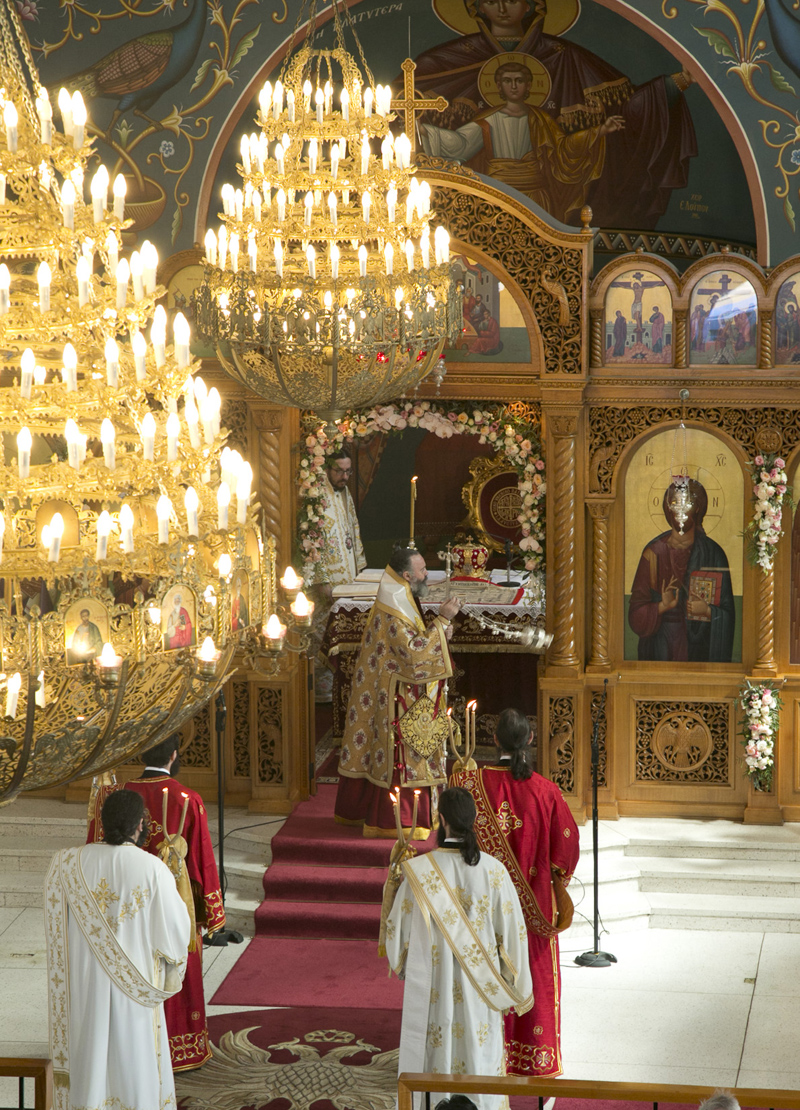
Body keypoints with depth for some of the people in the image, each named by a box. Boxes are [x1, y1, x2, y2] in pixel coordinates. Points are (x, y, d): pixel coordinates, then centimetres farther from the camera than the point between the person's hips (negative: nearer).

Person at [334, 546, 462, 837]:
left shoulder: (401, 602, 11)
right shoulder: (391, 611, -22)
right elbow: (415, 653, -28)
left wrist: (439, 631, 1)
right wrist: (442, 619, -27)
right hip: (398, 700, -10)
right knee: (400, 758, -5)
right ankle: (395, 821, 1)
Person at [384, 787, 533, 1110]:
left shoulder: (419, 871, -14)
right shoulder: (493, 871, -10)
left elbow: (398, 927, -4)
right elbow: (512, 933, -4)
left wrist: (401, 965, 17)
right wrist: (518, 988, 10)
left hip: (432, 990, -1)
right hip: (478, 991, 2)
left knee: (433, 1062, 10)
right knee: (480, 1058, 14)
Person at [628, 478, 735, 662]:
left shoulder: (713, 554, -2)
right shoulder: (654, 552, -2)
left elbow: (727, 614, 0)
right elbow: (636, 613, -2)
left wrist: (708, 610, -19)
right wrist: (662, 606, -20)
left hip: (699, 647, 0)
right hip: (660, 646, 0)